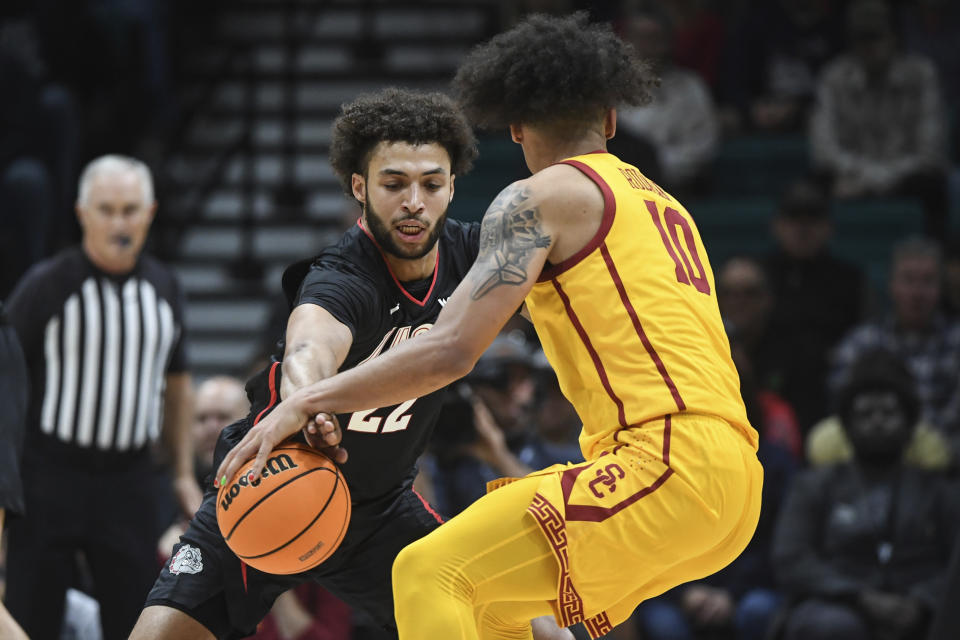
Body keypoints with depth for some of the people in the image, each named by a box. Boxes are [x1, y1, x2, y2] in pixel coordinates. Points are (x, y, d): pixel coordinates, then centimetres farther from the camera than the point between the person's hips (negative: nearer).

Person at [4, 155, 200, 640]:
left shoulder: (162, 288, 8)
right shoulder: (46, 286, -7)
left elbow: (175, 381, 18)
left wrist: (183, 473, 16)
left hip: (128, 480, 4)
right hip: (50, 476, -4)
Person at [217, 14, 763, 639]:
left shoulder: (540, 198, 1)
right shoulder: (662, 205, 28)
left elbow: (451, 349, -9)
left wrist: (308, 402, -4)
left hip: (671, 464, -9)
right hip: (736, 478, 9)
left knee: (429, 574, -12)